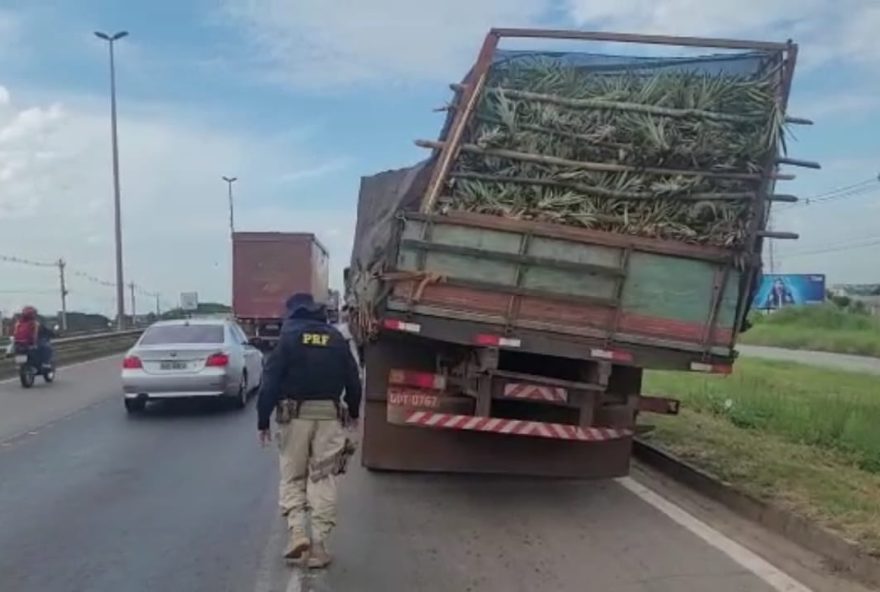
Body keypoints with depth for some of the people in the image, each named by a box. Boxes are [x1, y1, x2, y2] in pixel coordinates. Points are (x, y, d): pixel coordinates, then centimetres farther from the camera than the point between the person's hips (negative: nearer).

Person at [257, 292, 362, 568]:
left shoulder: (288, 338, -1)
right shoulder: (337, 339, 9)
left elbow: (270, 383, -7)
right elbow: (353, 380, 13)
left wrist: (263, 421, -1)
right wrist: (353, 413, 27)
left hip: (295, 415, -2)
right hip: (329, 415, 2)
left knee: (292, 476, 13)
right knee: (323, 479, 5)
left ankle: (297, 533, 0)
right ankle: (318, 545, 5)